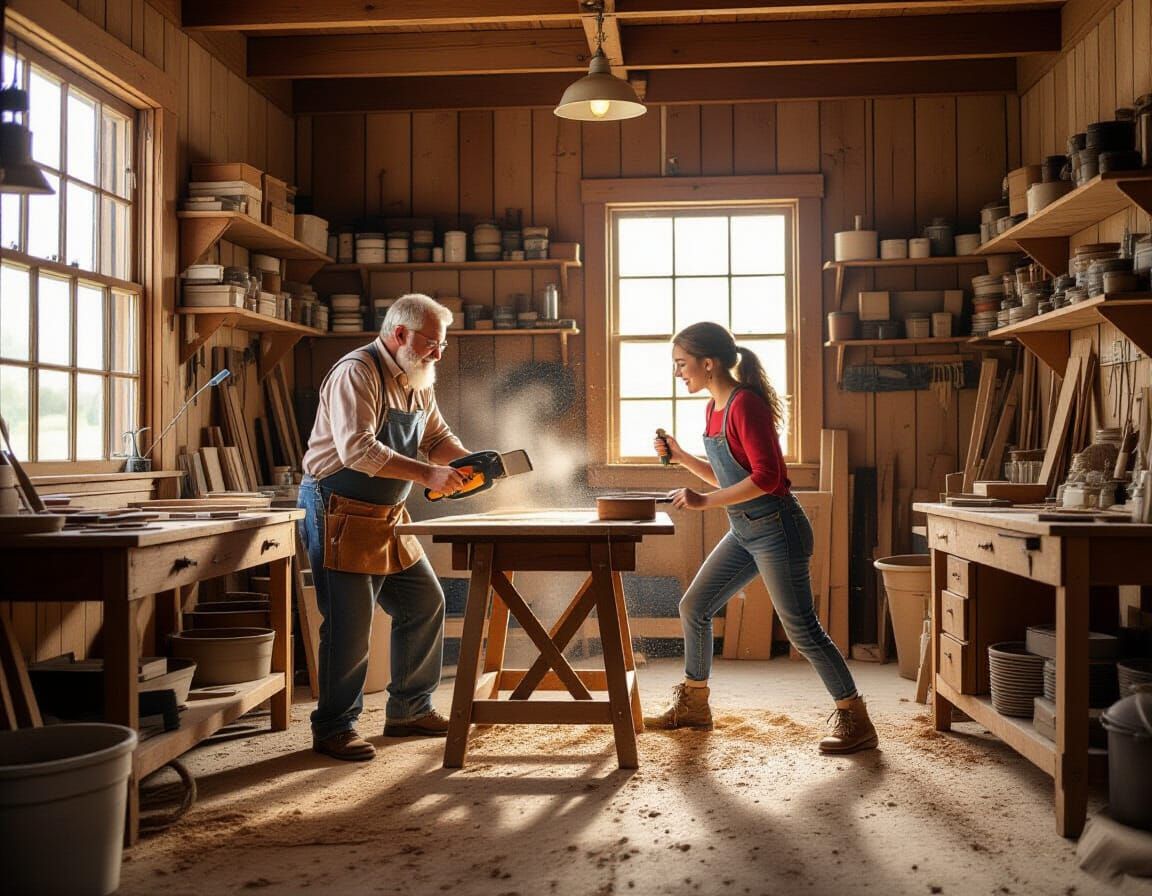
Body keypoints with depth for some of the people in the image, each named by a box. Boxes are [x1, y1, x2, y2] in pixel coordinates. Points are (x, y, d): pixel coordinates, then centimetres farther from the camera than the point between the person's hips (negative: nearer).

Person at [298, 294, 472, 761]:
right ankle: (333, 728, 8)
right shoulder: (356, 373, -18)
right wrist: (426, 473, -29)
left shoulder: (417, 383, 11)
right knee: (349, 622, -7)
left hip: (386, 516, 9)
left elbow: (438, 438, 18)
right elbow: (358, 450, -29)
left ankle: (409, 711, 24)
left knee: (425, 604, 10)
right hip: (338, 512, -9)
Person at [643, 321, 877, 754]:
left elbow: (767, 477, -25)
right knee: (694, 607, 12)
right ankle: (693, 705, 27)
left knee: (801, 628, -5)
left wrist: (705, 501, -23)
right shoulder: (715, 407, 10)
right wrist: (680, 457, 10)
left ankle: (856, 723, 6)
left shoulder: (745, 404, -18)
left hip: (776, 529, -10)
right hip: (744, 530, 10)